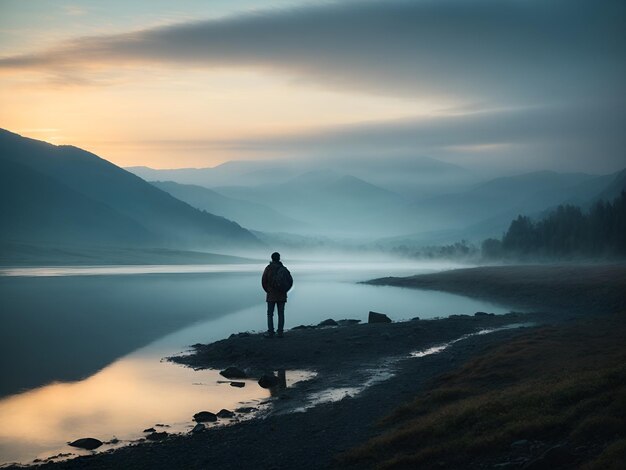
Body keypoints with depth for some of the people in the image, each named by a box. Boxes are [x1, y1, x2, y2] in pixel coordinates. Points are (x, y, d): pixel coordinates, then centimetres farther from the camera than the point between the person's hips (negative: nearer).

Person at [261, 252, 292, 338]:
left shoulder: (268, 268, -7)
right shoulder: (284, 269, 3)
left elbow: (263, 281, -7)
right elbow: (290, 281, 3)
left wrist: (268, 291, 8)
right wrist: (284, 290, 12)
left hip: (271, 295, -3)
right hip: (282, 296, 3)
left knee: (270, 314, 3)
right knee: (281, 314, 7)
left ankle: (270, 333, -2)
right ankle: (280, 332, 4)